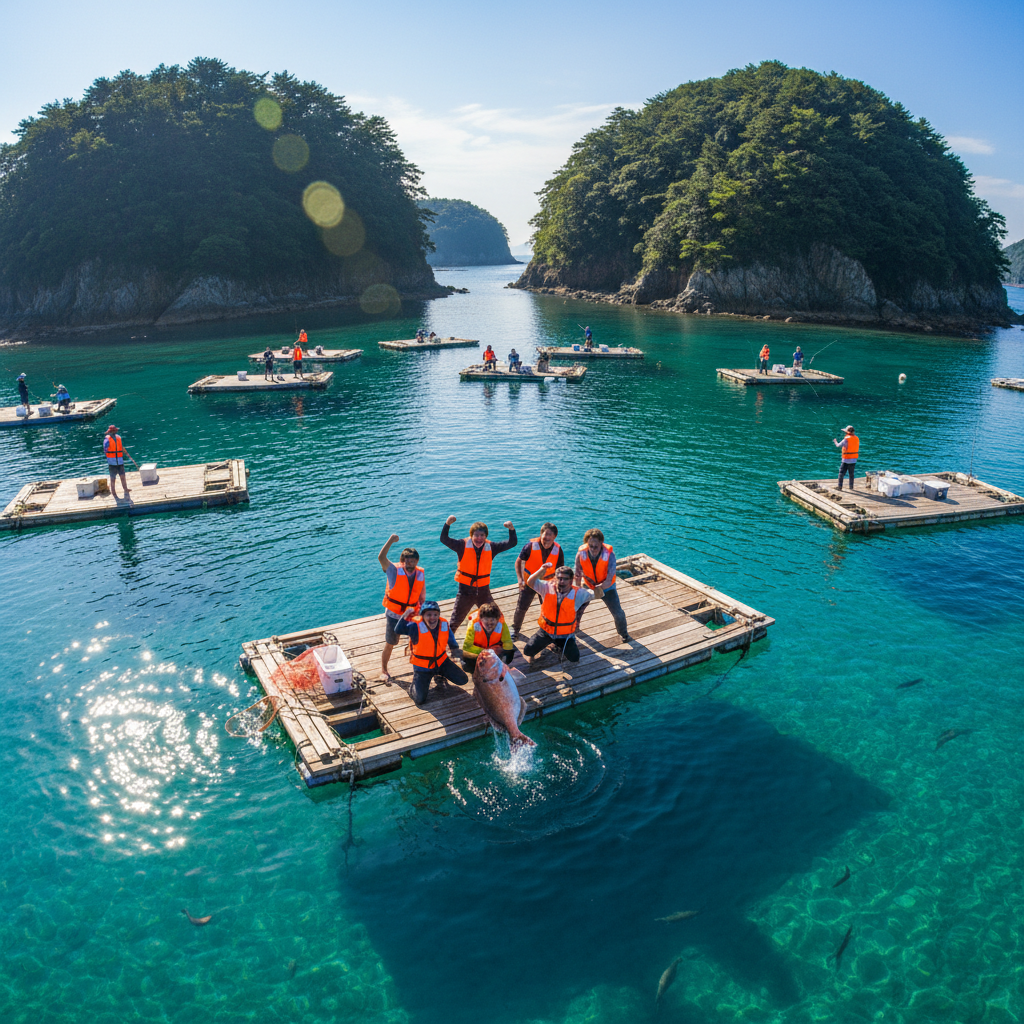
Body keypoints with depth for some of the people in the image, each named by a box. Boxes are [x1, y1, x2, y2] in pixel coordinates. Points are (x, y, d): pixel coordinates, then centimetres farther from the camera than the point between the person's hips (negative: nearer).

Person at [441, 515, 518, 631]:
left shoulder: (491, 547, -3)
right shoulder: (463, 545, -10)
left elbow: (512, 543, -4)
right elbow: (444, 539, -19)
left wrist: (511, 529, -23)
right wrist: (447, 524, -34)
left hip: (483, 590, 2)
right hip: (465, 590, -2)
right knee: (455, 621, 8)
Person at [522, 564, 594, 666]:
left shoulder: (578, 593, -14)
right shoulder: (548, 587, -13)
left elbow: (598, 594, -12)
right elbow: (530, 582, -21)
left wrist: (598, 588, -32)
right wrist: (542, 570, -33)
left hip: (565, 634, 0)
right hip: (546, 631, 0)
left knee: (574, 658, -10)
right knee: (528, 651, -12)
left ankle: (560, 646, 25)